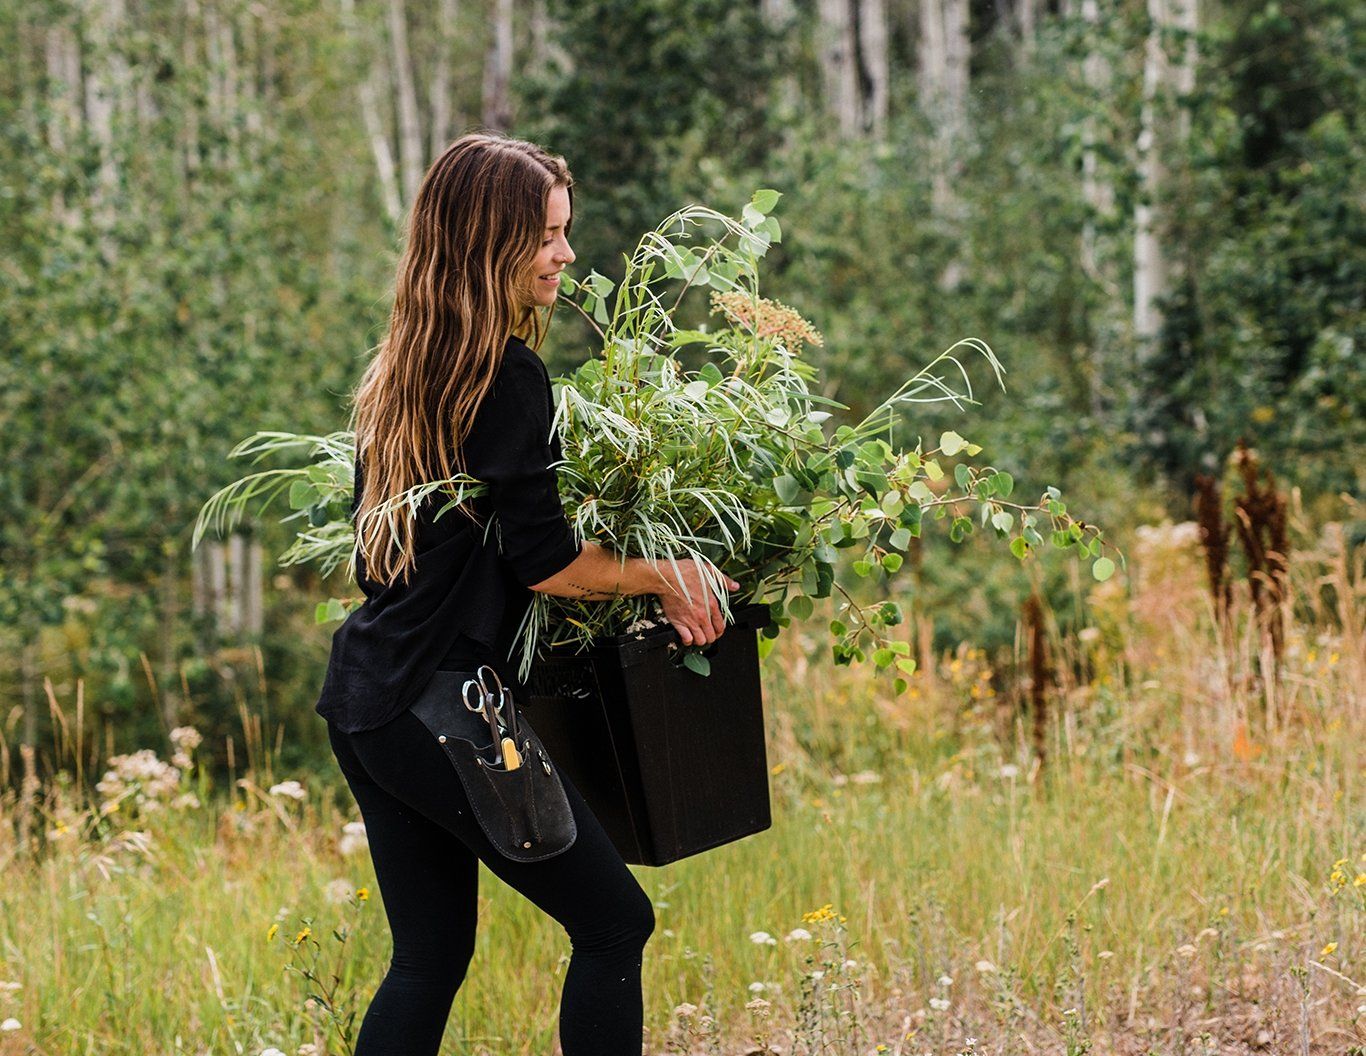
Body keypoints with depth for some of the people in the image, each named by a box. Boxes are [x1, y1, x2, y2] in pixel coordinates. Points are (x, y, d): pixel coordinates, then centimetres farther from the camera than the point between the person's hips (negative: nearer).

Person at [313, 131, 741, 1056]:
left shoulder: (398, 372, 13)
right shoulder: (508, 377, -14)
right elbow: (543, 561, -14)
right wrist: (662, 576, 1)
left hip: (366, 701, 9)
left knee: (430, 955, 14)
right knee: (614, 923, 0)